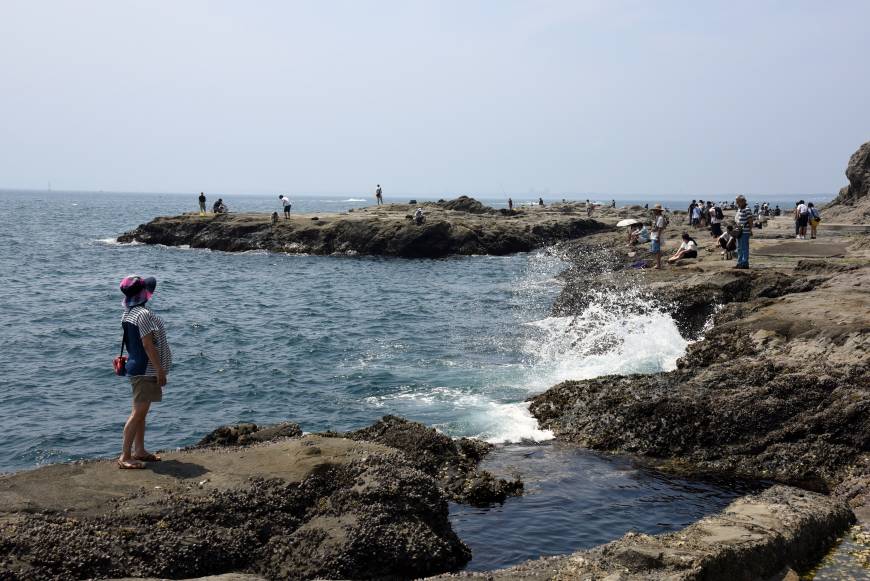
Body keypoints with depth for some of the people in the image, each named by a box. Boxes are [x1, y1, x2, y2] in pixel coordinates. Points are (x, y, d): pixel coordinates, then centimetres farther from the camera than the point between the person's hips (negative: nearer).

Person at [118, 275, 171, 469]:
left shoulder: (128, 314, 10)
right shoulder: (144, 314, -20)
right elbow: (148, 345, -22)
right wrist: (160, 371, -19)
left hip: (139, 370, 10)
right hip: (146, 371, -10)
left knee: (141, 412, 17)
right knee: (138, 413, -8)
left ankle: (139, 451, 25)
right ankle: (125, 457, -6)